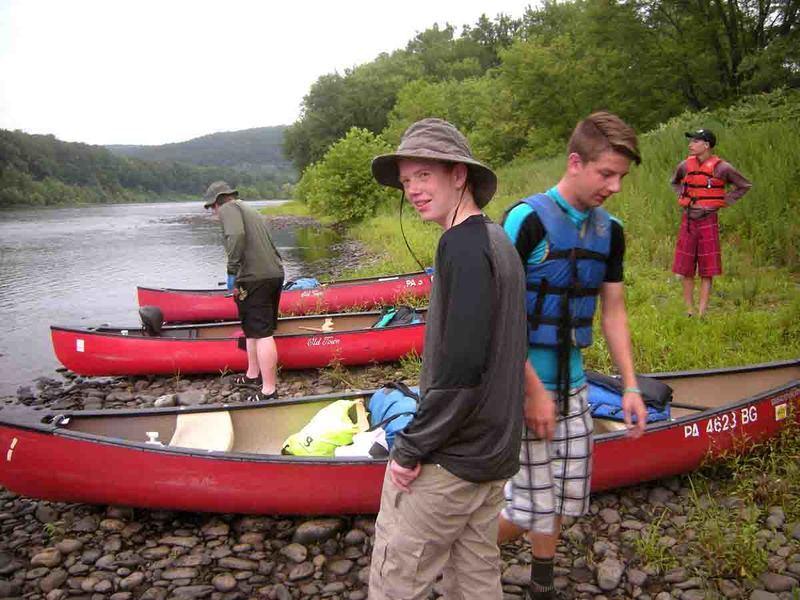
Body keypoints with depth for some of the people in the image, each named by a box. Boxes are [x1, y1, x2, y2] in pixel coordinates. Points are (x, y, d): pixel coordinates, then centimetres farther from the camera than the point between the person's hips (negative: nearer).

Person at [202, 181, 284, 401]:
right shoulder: (250, 210, 27)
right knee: (254, 328, 22)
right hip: (275, 273, 10)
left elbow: (236, 235, -21)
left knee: (261, 333, -8)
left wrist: (232, 270, -19)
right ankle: (253, 375, 34)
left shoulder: (227, 209, -1)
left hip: (254, 278, -10)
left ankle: (269, 390, -5)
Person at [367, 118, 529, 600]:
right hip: (493, 452, 9)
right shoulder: (498, 240, 10)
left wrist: (410, 449, -15)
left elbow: (460, 368, -26)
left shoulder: (462, 245, -20)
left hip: (448, 460, -9)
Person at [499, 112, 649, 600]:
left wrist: (631, 385, 5)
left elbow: (613, 311, 12)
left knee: (564, 499, 15)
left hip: (573, 386, 7)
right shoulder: (528, 219, -15)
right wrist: (534, 392, -17)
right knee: (531, 508, -1)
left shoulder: (610, 231, 6)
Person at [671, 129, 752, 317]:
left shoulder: (721, 168, -7)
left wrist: (725, 201, -2)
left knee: (707, 272, 1)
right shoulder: (685, 165, 3)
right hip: (688, 221, 4)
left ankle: (702, 313, 6)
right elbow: (674, 182, 25)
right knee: (685, 270, 4)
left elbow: (745, 185, 5)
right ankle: (689, 312, 14)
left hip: (708, 221, -3)